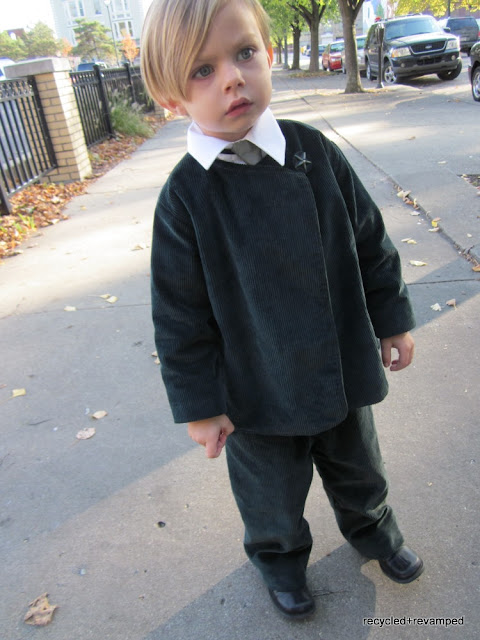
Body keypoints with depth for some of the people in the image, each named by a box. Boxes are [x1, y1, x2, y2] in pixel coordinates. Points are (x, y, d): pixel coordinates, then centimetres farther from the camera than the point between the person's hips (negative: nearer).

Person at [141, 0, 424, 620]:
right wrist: (200, 403, -8)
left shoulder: (315, 152, -8)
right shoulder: (184, 197, -18)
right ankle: (280, 554, 54)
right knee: (273, 489, 21)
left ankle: (371, 527, 60)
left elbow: (371, 242, 2)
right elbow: (181, 314, -13)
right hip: (258, 390, -3)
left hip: (342, 366, 4)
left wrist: (392, 319, 7)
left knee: (357, 465, 28)